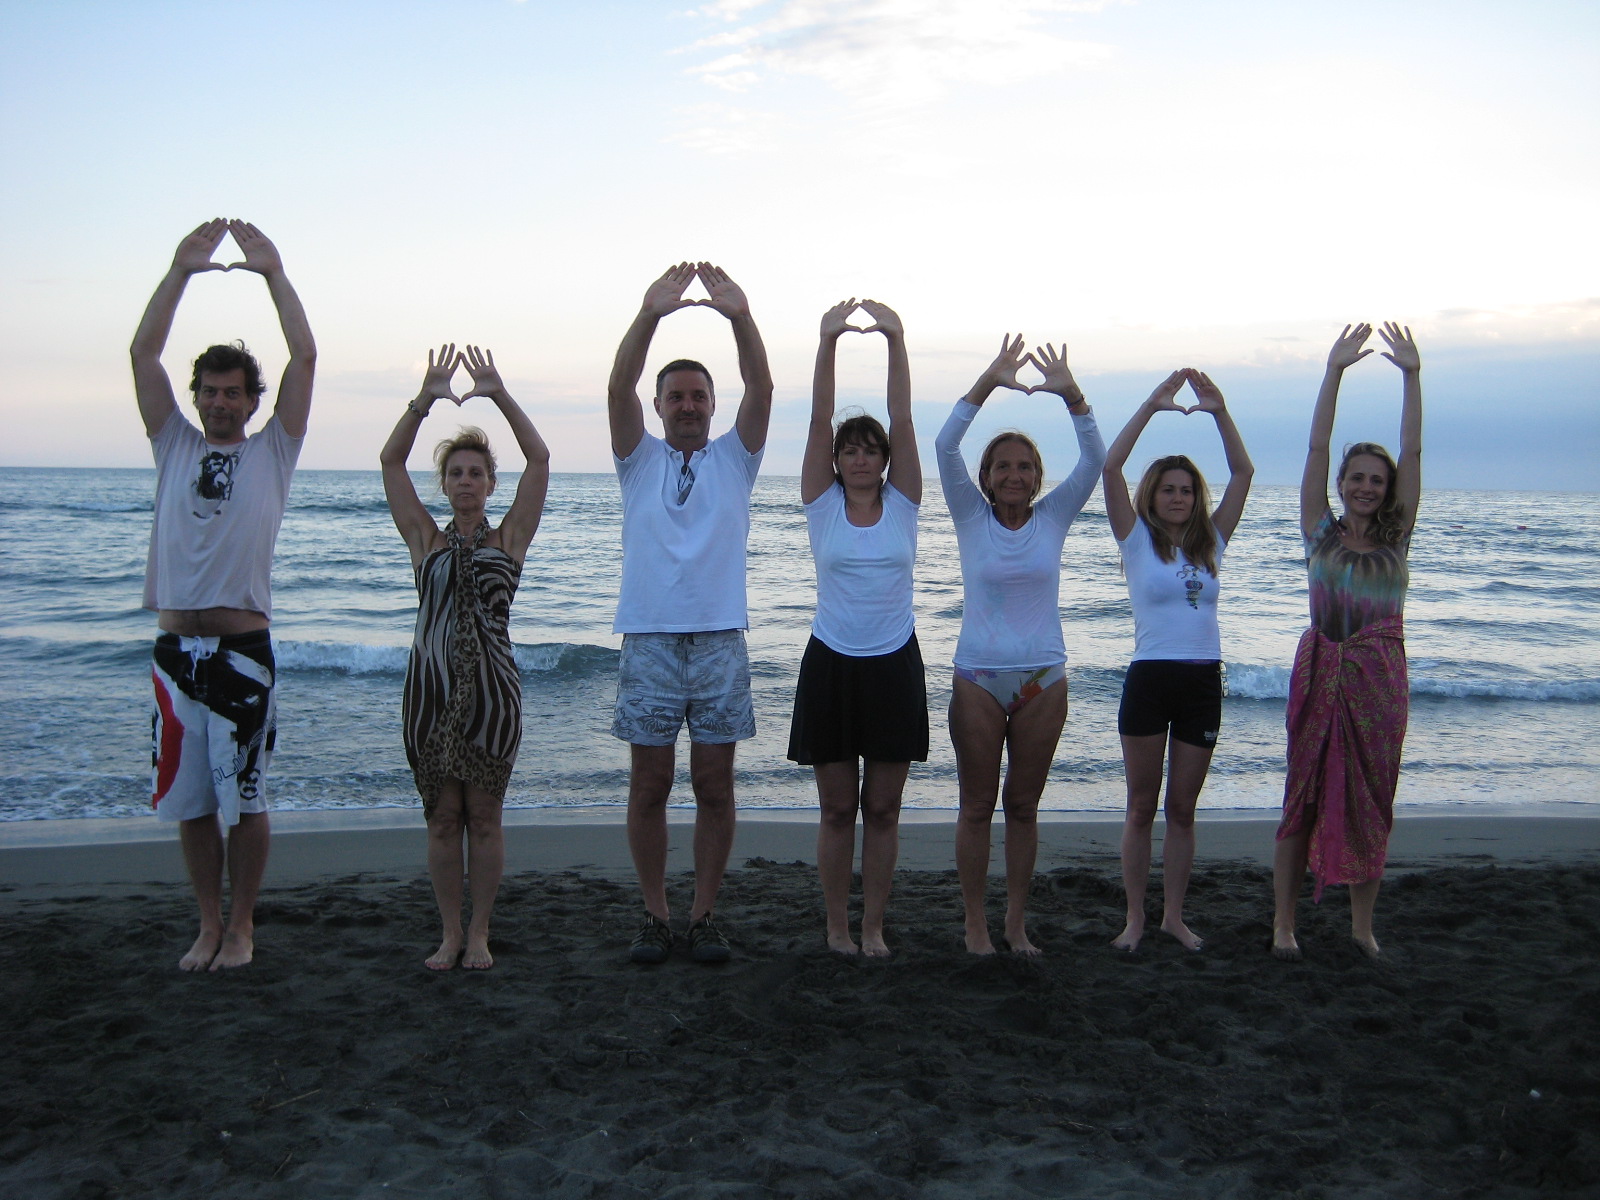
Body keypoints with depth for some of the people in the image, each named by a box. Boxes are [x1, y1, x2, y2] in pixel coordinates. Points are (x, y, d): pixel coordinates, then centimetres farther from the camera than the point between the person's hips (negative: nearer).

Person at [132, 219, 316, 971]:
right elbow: (143, 353, 4)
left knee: (244, 798, 3)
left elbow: (305, 356, -2)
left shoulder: (272, 452, 6)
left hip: (243, 648, -2)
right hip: (176, 647, 3)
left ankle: (241, 928, 16)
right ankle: (209, 927, 22)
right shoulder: (174, 446, 11)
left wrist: (272, 273, -2)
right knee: (190, 800, 9)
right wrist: (182, 270, 0)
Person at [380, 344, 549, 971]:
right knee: (442, 818, 7)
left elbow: (540, 459, -5)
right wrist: (425, 399, -9)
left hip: (492, 689, -1)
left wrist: (499, 394, -10)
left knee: (483, 816, 5)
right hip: (431, 688, 1)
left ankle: (479, 933, 16)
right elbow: (390, 461, 0)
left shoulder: (509, 538, 4)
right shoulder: (426, 539, 6)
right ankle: (450, 934, 19)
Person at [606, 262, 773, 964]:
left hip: (719, 641, 0)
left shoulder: (733, 458, 10)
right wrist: (651, 314, -21)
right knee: (649, 786, 3)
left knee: (714, 785, 3)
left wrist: (740, 316, -21)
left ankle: (705, 915, 13)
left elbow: (761, 388, -6)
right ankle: (655, 915, 14)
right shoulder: (640, 459, 9)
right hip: (649, 640, 0)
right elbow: (618, 389, -7)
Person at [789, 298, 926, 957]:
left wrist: (896, 342, -17)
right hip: (831, 664, -1)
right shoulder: (823, 504, 1)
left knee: (882, 809, 6)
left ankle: (873, 926, 17)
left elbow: (902, 420, -8)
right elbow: (818, 422, -9)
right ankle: (836, 926, 17)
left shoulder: (902, 503, 3)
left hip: (894, 666, 1)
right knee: (837, 809, 5)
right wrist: (827, 342, -18)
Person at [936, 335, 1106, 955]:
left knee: (1023, 806, 10)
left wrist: (1071, 393, -23)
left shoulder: (1053, 519, 3)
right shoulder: (972, 518, 0)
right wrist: (989, 381, -23)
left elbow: (1094, 459, -9)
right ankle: (975, 924, 14)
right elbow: (945, 445, -13)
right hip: (978, 679, -1)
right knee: (977, 807, 4)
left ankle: (1017, 922, 20)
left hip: (1043, 680, 1)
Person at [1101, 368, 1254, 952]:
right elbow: (1110, 467, -11)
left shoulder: (1210, 543, 9)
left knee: (1182, 809, 10)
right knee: (1142, 807, 4)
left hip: (1202, 683, 3)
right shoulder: (1137, 540, 0)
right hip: (1149, 680, -3)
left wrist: (1220, 412, -5)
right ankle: (1135, 917, 12)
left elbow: (1243, 472, 5)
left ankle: (1174, 915, 19)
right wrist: (1152, 405, -14)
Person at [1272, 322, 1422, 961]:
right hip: (1321, 673, -1)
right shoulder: (1321, 532, 4)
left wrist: (1411, 376, -5)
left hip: (1380, 680, 2)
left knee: (1370, 800, 6)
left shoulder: (1395, 538, 7)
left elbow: (1412, 453, 0)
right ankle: (1284, 922, 7)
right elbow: (1317, 446, -3)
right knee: (1304, 797, 1)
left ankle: (1362, 925, 16)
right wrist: (1335, 371, -9)